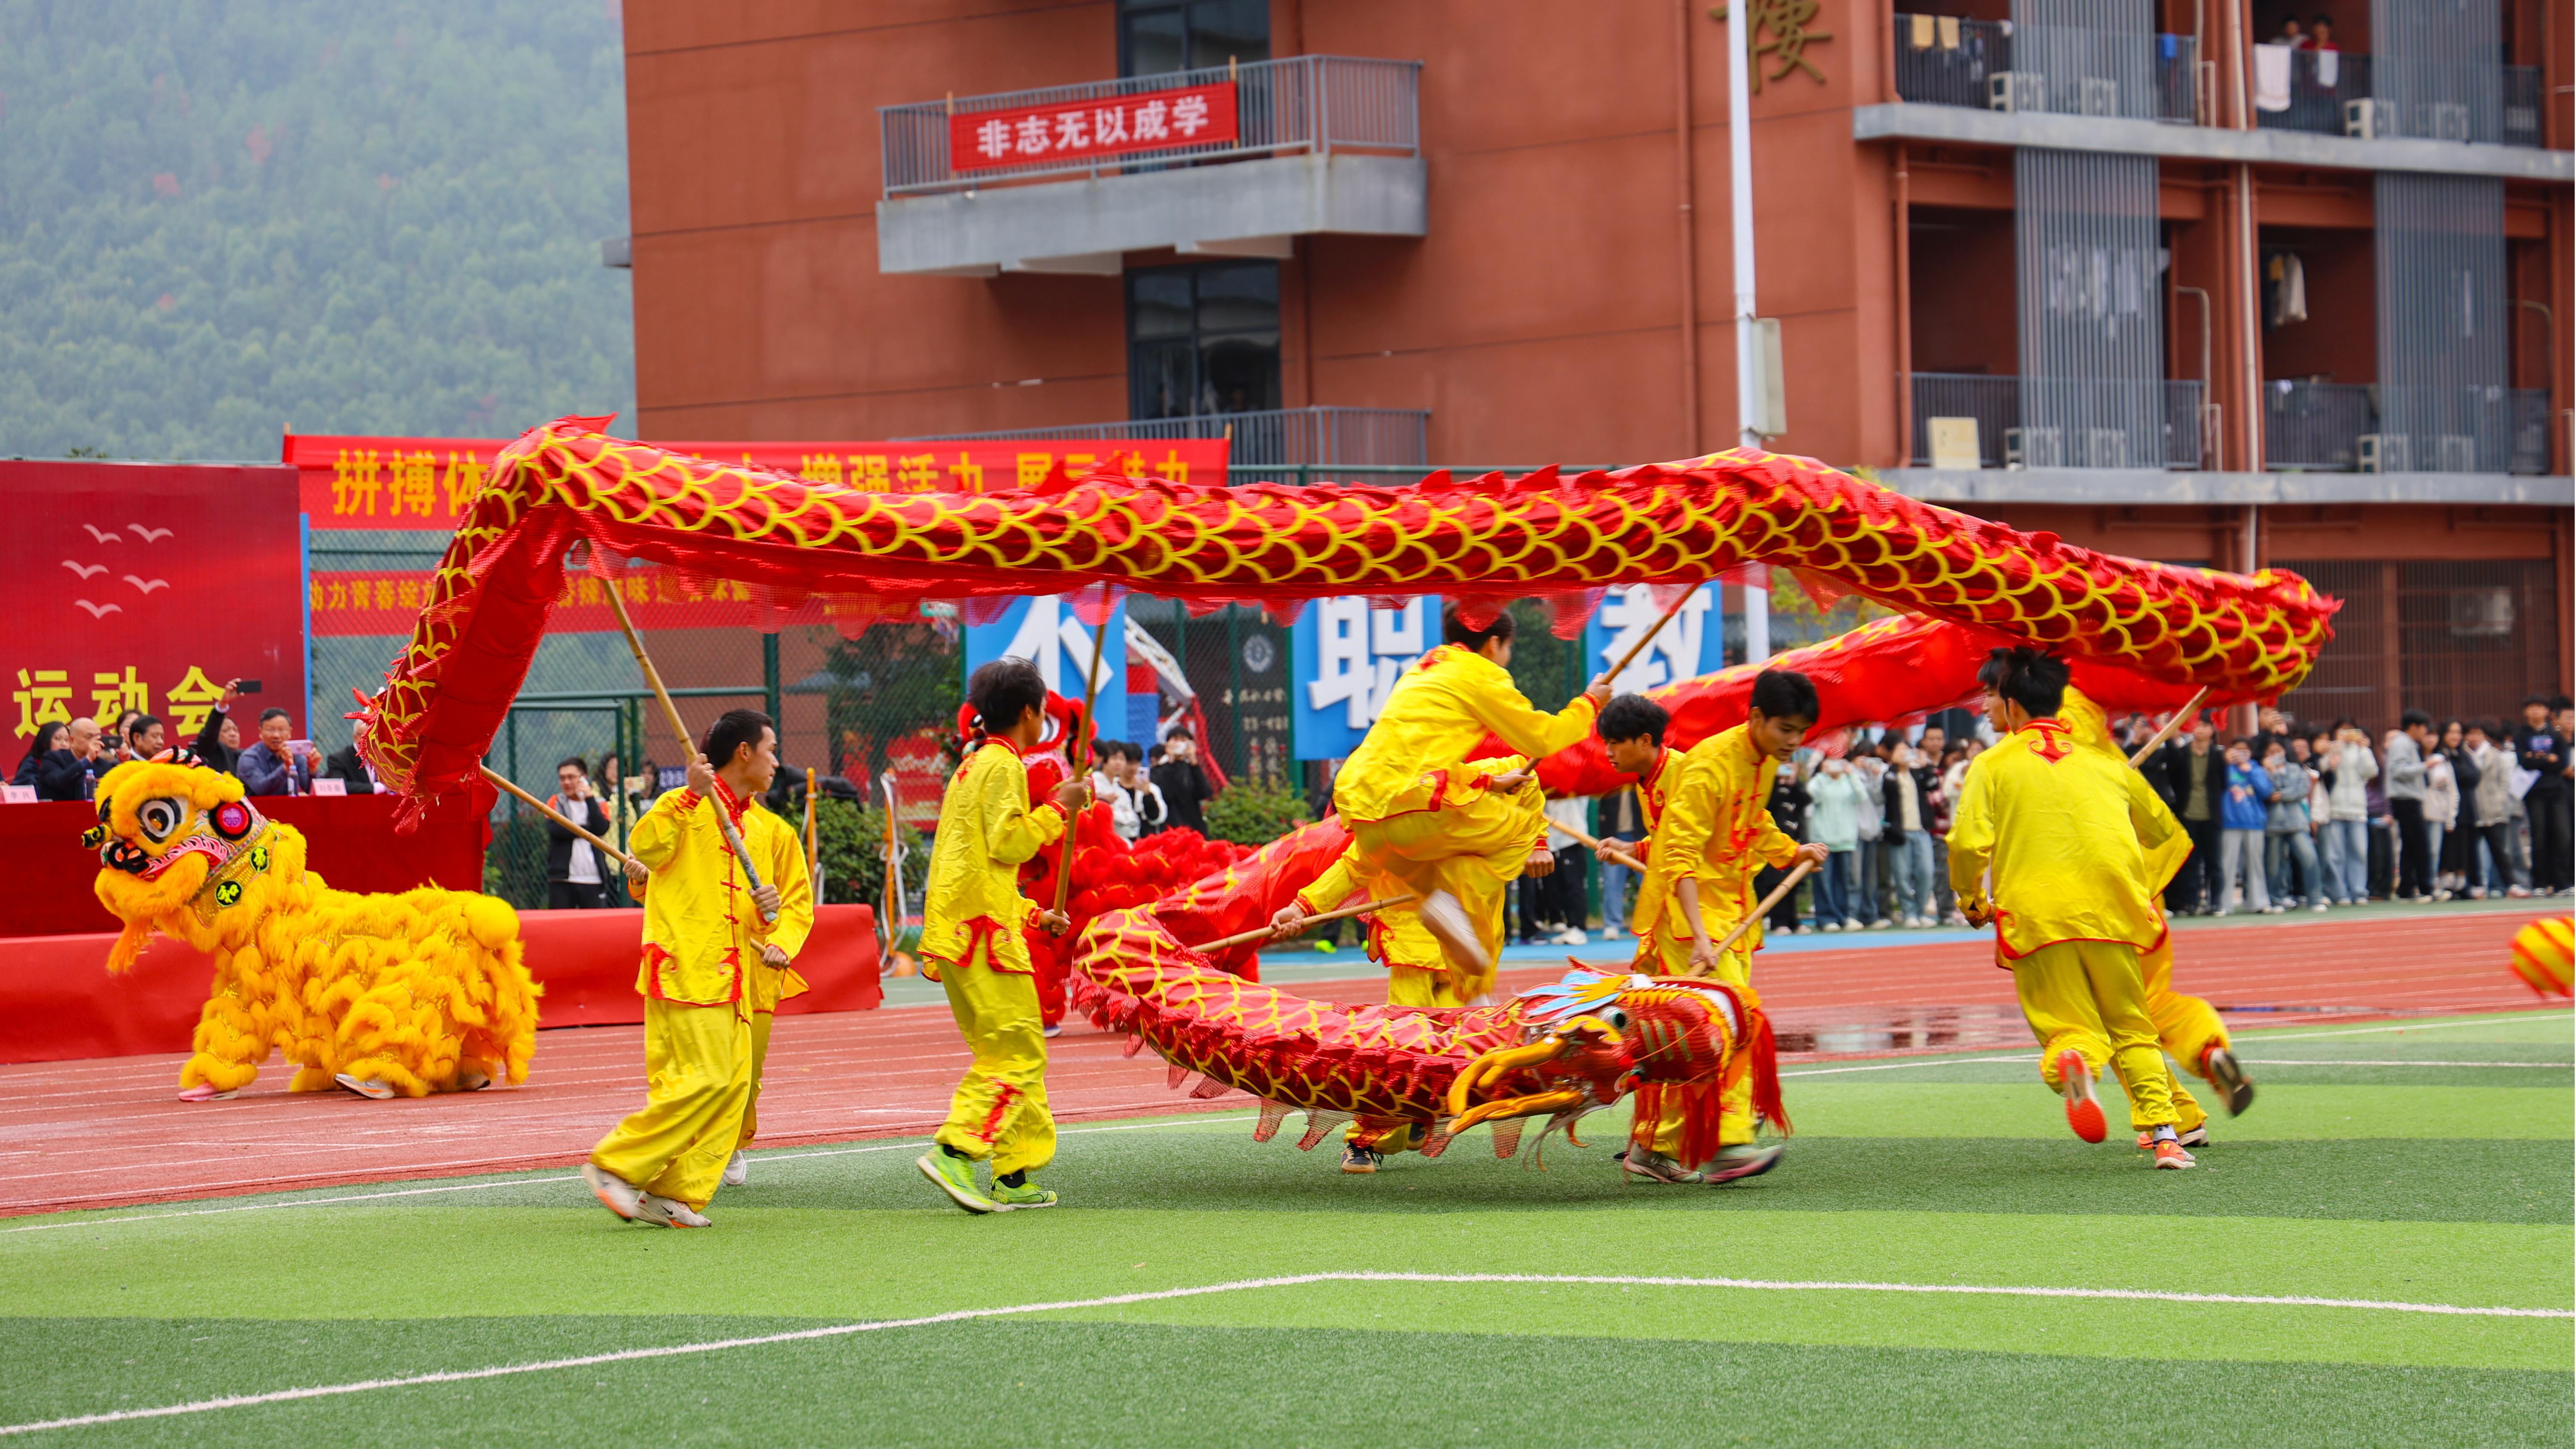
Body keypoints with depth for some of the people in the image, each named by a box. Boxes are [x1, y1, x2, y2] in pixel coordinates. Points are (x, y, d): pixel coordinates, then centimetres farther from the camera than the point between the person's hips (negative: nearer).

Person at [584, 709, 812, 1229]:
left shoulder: (770, 829, 17)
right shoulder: (684, 808, -1)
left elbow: (798, 900, 23)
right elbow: (646, 847, -20)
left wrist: (781, 944, 3)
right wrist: (691, 796, -25)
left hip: (734, 980, 7)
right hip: (685, 969, -7)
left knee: (734, 1085, -1)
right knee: (704, 1081, -15)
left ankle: (677, 1195, 3)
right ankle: (614, 1166, -6)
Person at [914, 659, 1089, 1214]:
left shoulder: (974, 764, 23)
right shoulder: (1002, 765, -7)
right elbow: (1008, 842, -17)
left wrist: (1033, 914, 26)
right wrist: (1058, 808, -6)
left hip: (957, 928, 10)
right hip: (983, 931, -10)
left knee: (1011, 1051, 12)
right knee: (1019, 1053, -12)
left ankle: (1012, 1176, 11)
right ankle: (957, 1153, -23)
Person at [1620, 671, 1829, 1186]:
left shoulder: (1767, 763, 7)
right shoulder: (1710, 765, -20)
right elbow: (1681, 858, -25)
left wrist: (1794, 852, 12)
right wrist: (1699, 935, -33)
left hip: (1731, 910, 9)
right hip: (1688, 912, -9)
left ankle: (1654, 1149, 16)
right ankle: (1729, 1143, -28)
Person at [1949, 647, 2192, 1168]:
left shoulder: (1993, 765, 4)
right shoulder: (2103, 759, 15)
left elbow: (1968, 845, -7)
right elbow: (2160, 828, 26)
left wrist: (1971, 901, 12)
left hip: (2036, 917, -2)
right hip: (2112, 911, 3)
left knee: (2067, 1024, 5)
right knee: (2132, 1029, 16)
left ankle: (2073, 1062, -31)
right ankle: (2163, 1133, 1)